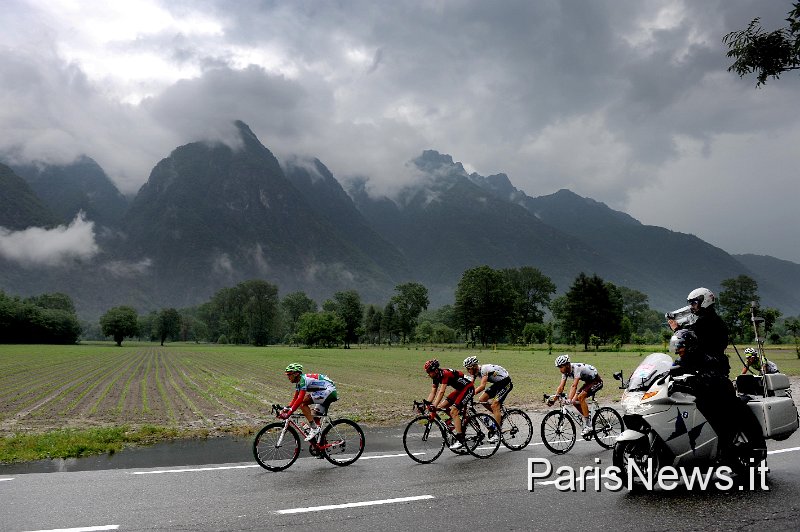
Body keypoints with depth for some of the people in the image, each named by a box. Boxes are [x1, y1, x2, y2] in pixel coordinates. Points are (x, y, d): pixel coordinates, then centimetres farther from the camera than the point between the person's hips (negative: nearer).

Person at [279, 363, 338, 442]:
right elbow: (295, 398, 17)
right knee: (315, 416, 12)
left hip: (328, 391, -10)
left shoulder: (303, 379, -18)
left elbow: (300, 399, -27)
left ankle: (314, 428, -13)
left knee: (303, 403, -16)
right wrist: (286, 409, 6)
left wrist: (288, 414, -27)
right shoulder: (299, 381, 11)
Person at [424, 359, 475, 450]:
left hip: (468, 388, -9)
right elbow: (433, 392, 1)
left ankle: (460, 440, -18)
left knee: (453, 411, -19)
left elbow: (441, 392, -36)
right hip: (459, 389, 9)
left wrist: (434, 406, -43)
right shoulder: (436, 376, -1)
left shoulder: (445, 374, -27)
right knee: (442, 407, -1)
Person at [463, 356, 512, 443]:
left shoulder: (484, 369, -30)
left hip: (506, 383, -9)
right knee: (482, 399, -3)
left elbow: (482, 386, -40)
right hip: (497, 383, 9)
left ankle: (497, 433, -14)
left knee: (494, 405, -18)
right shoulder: (475, 372, -4)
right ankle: (499, 416, 13)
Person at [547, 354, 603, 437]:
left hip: (596, 382, -8)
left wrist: (569, 399, -52)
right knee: (575, 401, -6)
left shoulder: (576, 368, -32)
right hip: (588, 382, 8)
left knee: (580, 397, -25)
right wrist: (553, 398, -19)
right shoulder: (565, 371, -8)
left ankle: (588, 426, -19)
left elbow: (574, 386, -42)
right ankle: (587, 420, 12)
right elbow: (561, 386, -10)